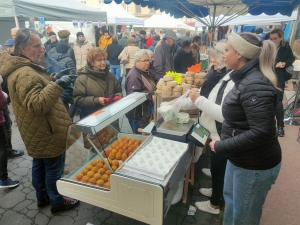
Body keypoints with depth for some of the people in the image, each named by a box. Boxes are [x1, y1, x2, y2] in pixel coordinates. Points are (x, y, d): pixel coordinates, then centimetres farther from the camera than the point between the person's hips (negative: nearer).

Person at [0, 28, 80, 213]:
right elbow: (37, 104, -35)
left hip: (39, 132, 11)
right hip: (46, 133, -11)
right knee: (54, 168, 6)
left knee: (39, 165, 22)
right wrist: (58, 85, -40)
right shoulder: (25, 75, -27)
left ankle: (42, 197, 40)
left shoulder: (25, 68, 9)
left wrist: (54, 81, 14)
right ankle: (57, 202, 24)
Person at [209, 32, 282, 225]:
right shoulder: (246, 79, 5)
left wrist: (220, 146, -24)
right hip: (240, 158, 10)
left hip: (255, 164, -10)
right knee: (230, 196, 28)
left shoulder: (254, 85, -27)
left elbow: (261, 132, -32)